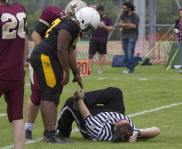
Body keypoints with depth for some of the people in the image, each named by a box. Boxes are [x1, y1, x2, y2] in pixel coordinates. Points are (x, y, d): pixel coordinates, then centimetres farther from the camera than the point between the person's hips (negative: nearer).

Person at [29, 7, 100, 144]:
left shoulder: (72, 26, 18)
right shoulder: (70, 26, -14)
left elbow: (69, 52, 22)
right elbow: (61, 49, -19)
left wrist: (76, 73, 22)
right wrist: (66, 72, -12)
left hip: (40, 58, 11)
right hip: (45, 58, -11)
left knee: (48, 96, 14)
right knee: (51, 96, -9)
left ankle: (49, 132, 20)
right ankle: (51, 134, -9)